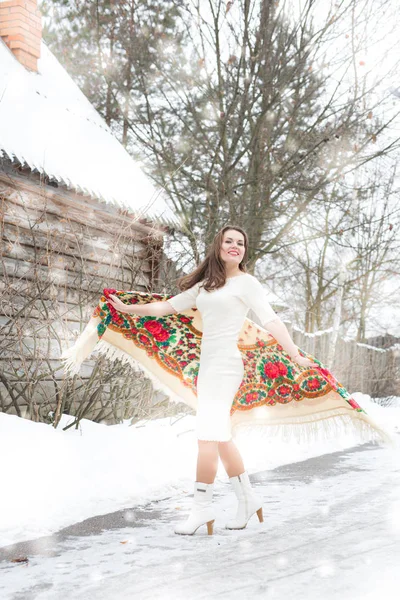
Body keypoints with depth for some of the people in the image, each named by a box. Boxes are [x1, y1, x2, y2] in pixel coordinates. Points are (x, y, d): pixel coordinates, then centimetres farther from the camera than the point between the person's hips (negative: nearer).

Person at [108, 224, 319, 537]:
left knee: (208, 435, -9)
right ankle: (247, 499, 23)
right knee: (222, 438, 11)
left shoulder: (247, 283, -2)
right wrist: (129, 309, 23)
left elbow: (272, 321, -9)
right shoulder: (206, 284, 16)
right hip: (208, 366, 7)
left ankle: (202, 507, -1)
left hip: (224, 366, -7)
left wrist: (296, 355, -18)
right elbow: (169, 306, 21)